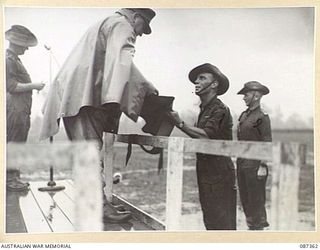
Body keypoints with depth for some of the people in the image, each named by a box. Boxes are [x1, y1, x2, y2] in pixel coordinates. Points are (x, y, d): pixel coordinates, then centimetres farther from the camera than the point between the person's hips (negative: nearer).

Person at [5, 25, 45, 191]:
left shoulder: (14, 58, 20)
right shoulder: (8, 59, -12)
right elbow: (11, 86, -18)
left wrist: (33, 86, 18)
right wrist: (33, 86, -15)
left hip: (21, 109, 10)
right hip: (15, 109, -10)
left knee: (18, 144, 13)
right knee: (13, 143, -6)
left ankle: (14, 177, 20)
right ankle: (10, 179, 1)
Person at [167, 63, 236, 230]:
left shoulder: (220, 110, -12)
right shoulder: (204, 109, 18)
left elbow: (205, 135, -26)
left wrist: (180, 124, -24)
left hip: (219, 174, -9)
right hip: (205, 172, 9)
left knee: (221, 222, -6)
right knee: (210, 220, 14)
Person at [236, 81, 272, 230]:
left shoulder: (262, 117, -10)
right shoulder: (244, 115, 14)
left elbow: (267, 143, -12)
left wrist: (263, 166, -16)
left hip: (255, 165, -8)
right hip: (242, 164, 8)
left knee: (256, 200, 0)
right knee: (245, 199, 13)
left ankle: (258, 226, 11)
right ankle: (251, 225, 25)